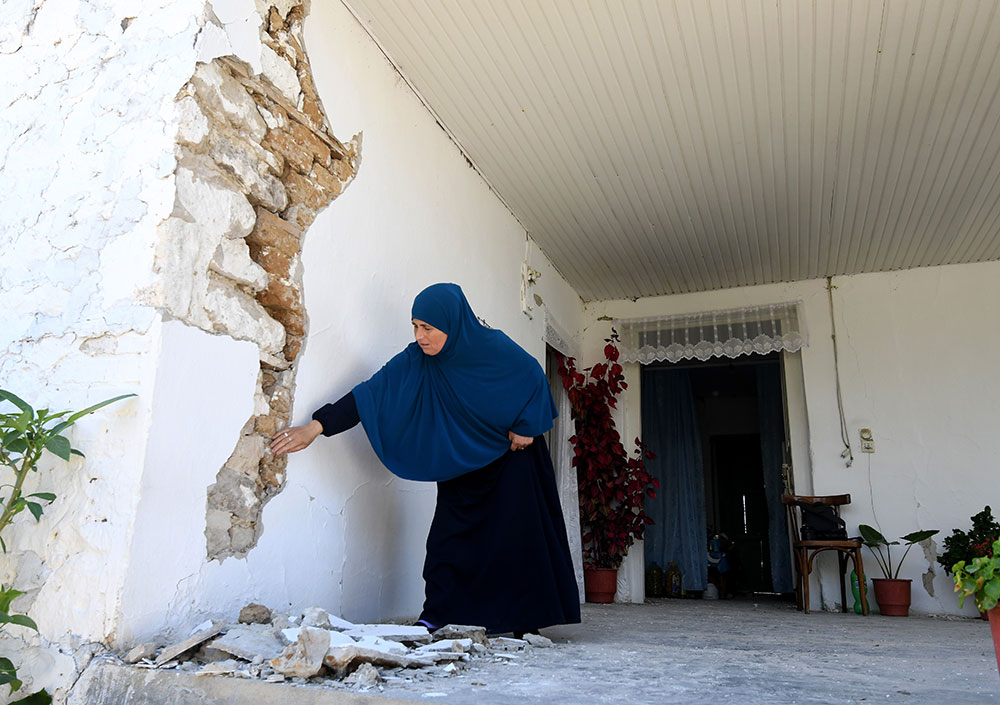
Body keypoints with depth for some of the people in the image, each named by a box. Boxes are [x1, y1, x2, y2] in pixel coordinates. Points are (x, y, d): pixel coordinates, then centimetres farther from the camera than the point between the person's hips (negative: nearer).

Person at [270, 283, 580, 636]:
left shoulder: (494, 347, -21)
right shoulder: (416, 360, -15)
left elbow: (534, 376, -5)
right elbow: (371, 392, -20)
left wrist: (526, 426, -9)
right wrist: (316, 426, -26)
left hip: (512, 454, -2)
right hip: (460, 465, 2)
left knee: (515, 536, -1)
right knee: (448, 536, -6)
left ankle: (522, 619, 13)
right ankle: (436, 619, 1)